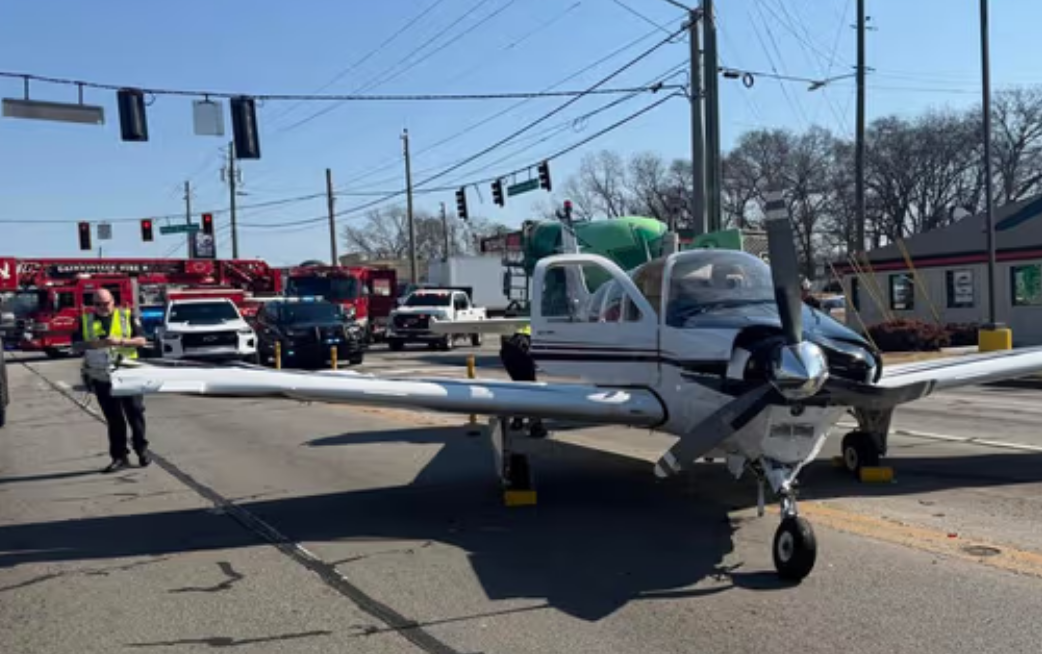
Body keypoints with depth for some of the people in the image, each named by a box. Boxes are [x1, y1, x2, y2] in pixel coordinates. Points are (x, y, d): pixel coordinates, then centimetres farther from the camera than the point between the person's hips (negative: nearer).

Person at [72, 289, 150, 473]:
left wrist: (120, 341, -16)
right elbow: (76, 344, 4)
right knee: (113, 419, 6)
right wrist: (95, 344, -14)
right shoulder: (86, 320, 10)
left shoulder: (127, 316, 4)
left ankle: (142, 450, 12)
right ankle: (119, 457, 10)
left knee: (135, 413, 1)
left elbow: (141, 340, 0)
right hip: (101, 377, 2)